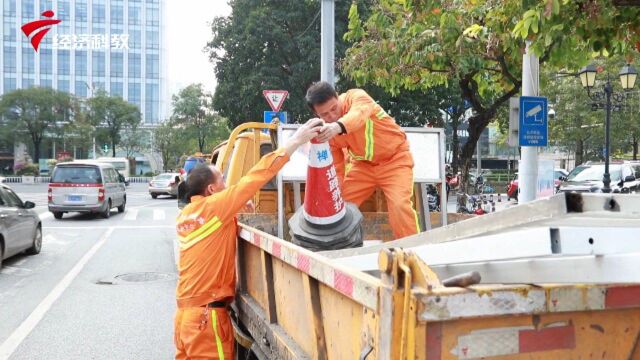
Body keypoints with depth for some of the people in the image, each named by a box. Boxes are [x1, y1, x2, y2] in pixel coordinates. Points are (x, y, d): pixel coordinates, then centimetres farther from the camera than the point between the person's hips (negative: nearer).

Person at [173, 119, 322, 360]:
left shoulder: (185, 215, 9)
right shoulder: (212, 207, -13)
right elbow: (253, 179, -17)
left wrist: (236, 208, 13)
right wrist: (294, 142, -16)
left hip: (186, 312, 8)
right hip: (207, 315, -8)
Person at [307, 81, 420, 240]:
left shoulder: (356, 97, -23)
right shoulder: (325, 131, -9)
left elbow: (360, 113, -49)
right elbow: (335, 168, -1)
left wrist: (339, 126, -70)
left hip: (394, 158, -5)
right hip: (363, 163, 5)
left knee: (400, 205, -22)